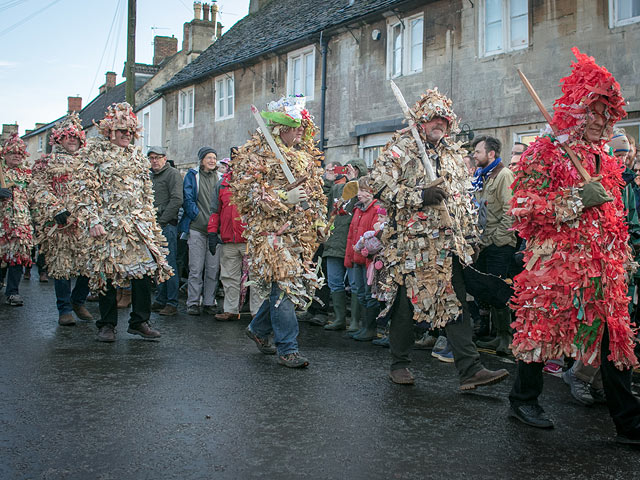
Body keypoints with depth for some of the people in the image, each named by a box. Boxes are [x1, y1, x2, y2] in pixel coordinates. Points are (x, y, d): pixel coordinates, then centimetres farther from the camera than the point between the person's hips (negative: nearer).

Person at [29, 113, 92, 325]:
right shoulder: (47, 162, 8)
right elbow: (39, 190, -2)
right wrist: (55, 210, -15)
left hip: (85, 220, 3)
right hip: (58, 222, -3)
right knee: (61, 264, -3)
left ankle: (78, 301, 17)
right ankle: (65, 310, 6)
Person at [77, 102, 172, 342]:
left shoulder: (137, 155, 16)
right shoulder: (96, 152, 1)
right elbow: (86, 189, -5)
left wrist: (150, 220, 13)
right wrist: (94, 221, -13)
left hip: (138, 223, 4)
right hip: (108, 223, -4)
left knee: (145, 269, -3)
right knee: (106, 273, 1)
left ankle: (140, 322, 9)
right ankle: (107, 325, 14)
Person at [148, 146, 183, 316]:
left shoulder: (172, 173, -3)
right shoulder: (150, 176, 20)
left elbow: (176, 200, -13)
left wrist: (161, 221, -13)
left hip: (167, 225, -7)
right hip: (154, 225, 7)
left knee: (169, 263, -7)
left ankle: (172, 303, -4)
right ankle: (160, 300, 16)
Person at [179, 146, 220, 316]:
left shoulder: (220, 178, 14)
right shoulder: (193, 176, 5)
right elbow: (187, 200, -1)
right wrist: (199, 217, -10)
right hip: (197, 228, -3)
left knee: (213, 268, 2)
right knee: (196, 268, -3)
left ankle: (209, 303, 10)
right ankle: (193, 303, 6)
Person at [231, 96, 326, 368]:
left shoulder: (305, 154, 20)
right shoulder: (256, 153, -3)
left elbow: (315, 190, 28)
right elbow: (246, 191, -11)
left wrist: (319, 221, 19)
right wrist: (285, 199, -17)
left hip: (300, 232, 8)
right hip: (271, 230, -7)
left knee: (301, 283, 7)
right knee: (283, 284, -12)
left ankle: (259, 329, 27)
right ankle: (287, 349, -4)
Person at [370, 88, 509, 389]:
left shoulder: (454, 155, 19)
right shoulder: (400, 148, 0)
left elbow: (464, 197, 24)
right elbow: (380, 184, -11)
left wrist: (470, 230, 17)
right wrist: (419, 196, -18)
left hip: (448, 244, 5)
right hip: (409, 241, -5)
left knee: (456, 304, 1)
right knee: (405, 303, 4)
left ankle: (470, 369, 2)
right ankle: (399, 364, 19)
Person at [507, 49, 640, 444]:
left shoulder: (605, 160, 18)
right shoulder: (544, 151, -3)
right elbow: (524, 209, -13)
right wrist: (577, 199, -17)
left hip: (603, 269, 6)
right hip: (555, 264, -6)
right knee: (543, 330, 3)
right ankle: (524, 400, 23)